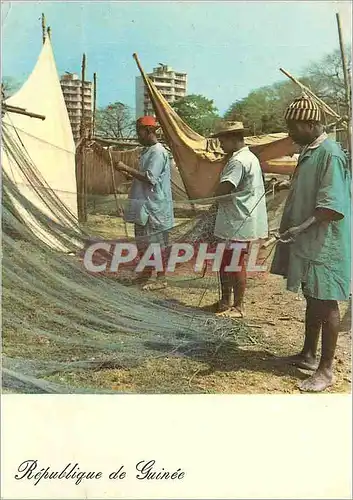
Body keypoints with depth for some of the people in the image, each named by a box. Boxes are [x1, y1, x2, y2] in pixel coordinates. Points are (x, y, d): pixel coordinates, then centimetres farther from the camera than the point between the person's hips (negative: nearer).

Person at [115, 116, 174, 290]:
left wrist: (127, 168, -21)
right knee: (143, 241, 16)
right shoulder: (147, 151, 14)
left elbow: (150, 178, -24)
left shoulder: (158, 152, -16)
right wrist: (130, 174, 8)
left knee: (157, 243, -1)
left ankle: (161, 278, 9)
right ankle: (146, 273, 29)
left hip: (155, 206, -10)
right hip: (144, 205, 10)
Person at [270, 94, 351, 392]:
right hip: (307, 242, 9)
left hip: (324, 244, -9)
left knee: (325, 303, -1)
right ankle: (308, 354, 32)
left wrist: (303, 227, -28)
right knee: (312, 299, 17)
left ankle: (326, 370, 11)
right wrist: (292, 228, 16)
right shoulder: (308, 152, 12)